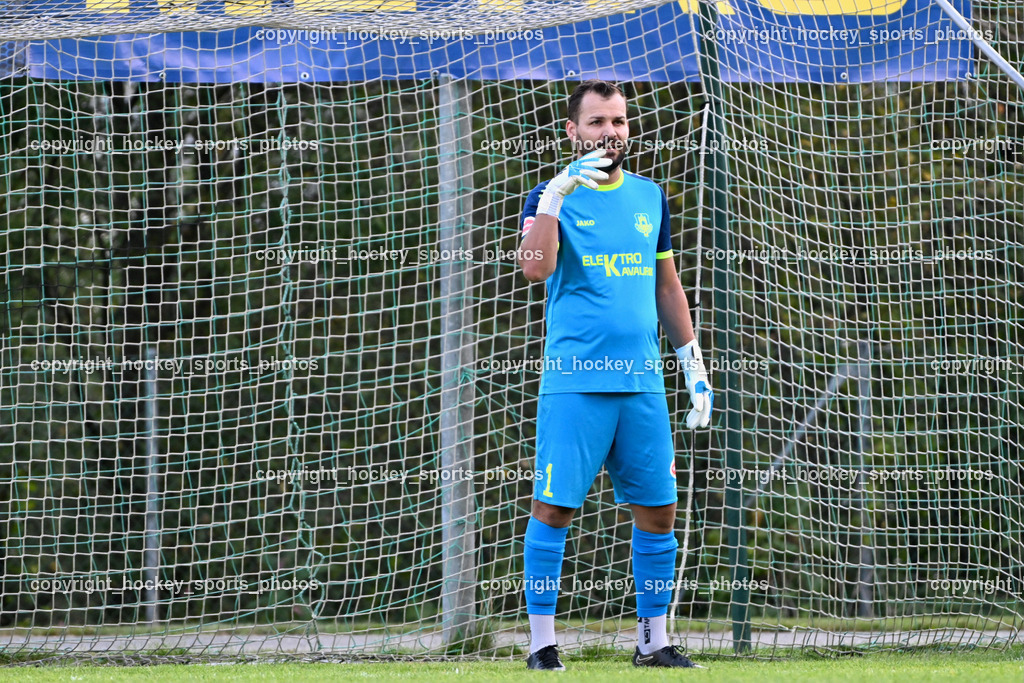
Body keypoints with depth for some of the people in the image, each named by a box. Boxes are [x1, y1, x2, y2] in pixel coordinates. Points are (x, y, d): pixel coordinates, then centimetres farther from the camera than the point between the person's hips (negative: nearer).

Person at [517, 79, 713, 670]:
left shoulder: (650, 198, 15)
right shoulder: (555, 196, 1)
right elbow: (536, 268, -18)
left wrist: (694, 363, 18)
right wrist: (555, 195, -27)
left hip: (642, 381, 4)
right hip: (574, 382, -4)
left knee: (658, 511, 4)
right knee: (554, 508, -6)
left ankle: (654, 641, 15)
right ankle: (542, 643, 0)